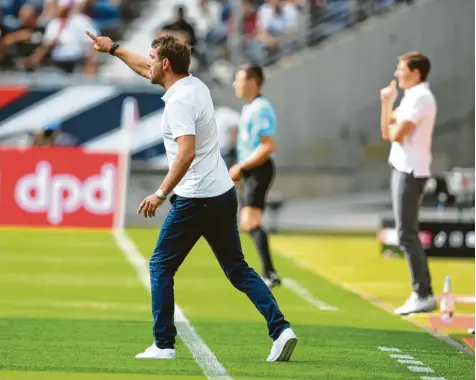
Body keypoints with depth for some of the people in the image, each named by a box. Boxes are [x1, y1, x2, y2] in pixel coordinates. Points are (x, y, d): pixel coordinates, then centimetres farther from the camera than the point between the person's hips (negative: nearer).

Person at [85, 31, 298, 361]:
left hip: (196, 199, -9)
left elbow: (186, 154, -28)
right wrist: (113, 48, 38)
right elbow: (145, 69, 30)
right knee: (238, 270, 9)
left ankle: (164, 344, 5)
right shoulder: (196, 85, 12)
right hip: (224, 194, 9)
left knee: (161, 266, 5)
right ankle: (280, 328, -5)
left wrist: (161, 194, -25)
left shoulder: (179, 101, -16)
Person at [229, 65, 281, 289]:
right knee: (247, 224, 14)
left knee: (251, 222, -19)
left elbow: (268, 147, -23)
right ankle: (268, 273, 19)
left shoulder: (260, 109, -16)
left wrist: (241, 167, -20)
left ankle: (269, 274, -24)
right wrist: (240, 170, 15)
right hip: (250, 172, 11)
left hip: (259, 170, -11)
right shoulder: (248, 108, 17)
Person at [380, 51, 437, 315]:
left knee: (407, 235, -11)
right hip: (402, 170, 11)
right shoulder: (411, 97, 18)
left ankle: (423, 295, -11)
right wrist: (387, 104, 7)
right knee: (407, 235, 12)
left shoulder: (420, 98, -14)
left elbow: (396, 134, -19)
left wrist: (392, 125, 2)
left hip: (410, 172, -11)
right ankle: (421, 293, 15)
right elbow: (387, 133, 18)